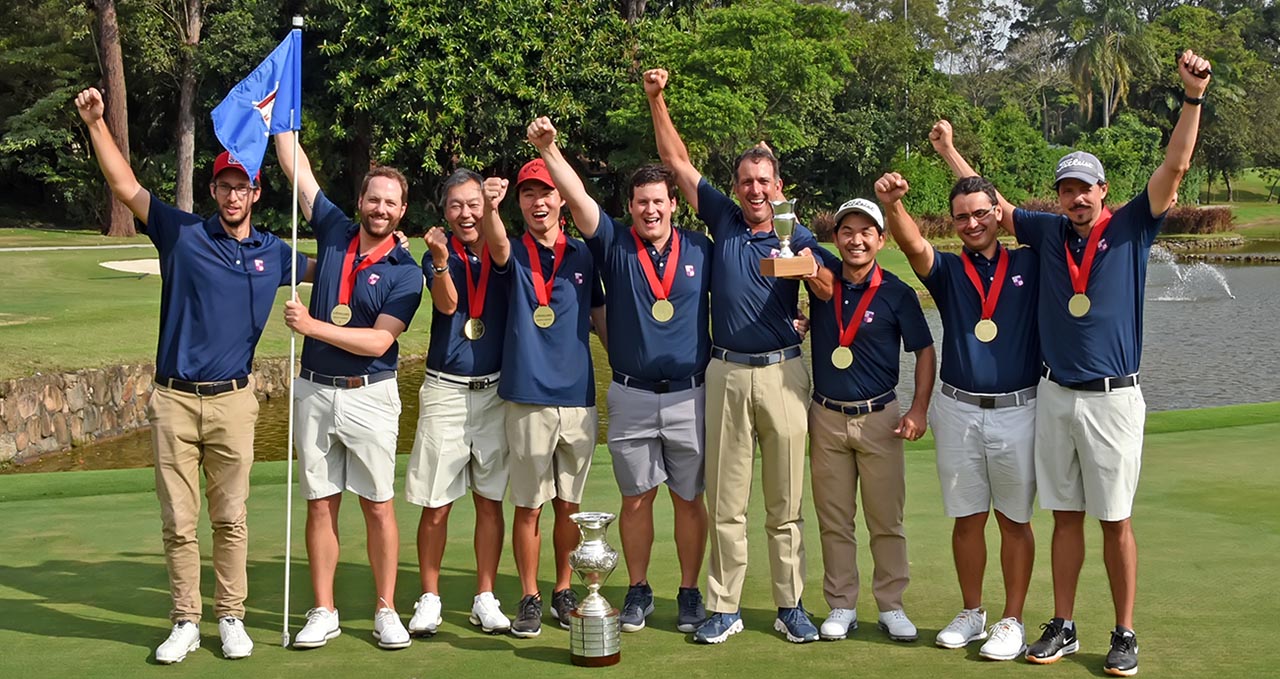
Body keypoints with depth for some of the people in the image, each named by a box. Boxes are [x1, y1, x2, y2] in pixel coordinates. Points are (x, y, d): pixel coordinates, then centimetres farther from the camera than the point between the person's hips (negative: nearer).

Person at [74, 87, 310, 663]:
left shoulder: (274, 253, 9)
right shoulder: (183, 234, 2)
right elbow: (126, 188, -1)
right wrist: (96, 124, -9)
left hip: (233, 400, 1)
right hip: (174, 400, -1)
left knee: (231, 518, 6)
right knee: (178, 521, 4)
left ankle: (231, 618, 17)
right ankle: (185, 622, 14)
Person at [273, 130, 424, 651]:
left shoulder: (405, 271, -5)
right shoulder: (334, 232, 6)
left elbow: (378, 341, -15)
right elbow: (296, 168, 10)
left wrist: (313, 326, -19)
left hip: (370, 395, -3)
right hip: (315, 392, 3)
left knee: (378, 506, 2)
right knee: (321, 505, 6)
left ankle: (386, 610, 12)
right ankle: (323, 613, 13)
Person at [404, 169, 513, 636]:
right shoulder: (437, 254, 2)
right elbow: (447, 304, -15)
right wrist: (441, 260, -33)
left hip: (495, 389, 1)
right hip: (445, 390, -1)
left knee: (490, 501, 6)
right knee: (435, 505, 0)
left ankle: (485, 598, 16)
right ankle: (429, 599, 12)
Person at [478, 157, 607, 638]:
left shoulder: (582, 256, 9)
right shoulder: (513, 253, 1)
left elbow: (600, 317, 16)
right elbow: (496, 244, -24)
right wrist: (489, 209, -45)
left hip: (578, 398, 2)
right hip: (527, 399, -2)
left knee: (569, 504, 11)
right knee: (528, 505, 2)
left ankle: (563, 592, 24)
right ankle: (529, 599, 14)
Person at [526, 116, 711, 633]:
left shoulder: (700, 250, 4)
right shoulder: (615, 246, 1)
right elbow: (578, 199, -11)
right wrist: (548, 149, -22)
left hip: (689, 394, 0)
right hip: (631, 396, 0)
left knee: (689, 498, 8)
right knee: (636, 497, 9)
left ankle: (689, 594, 20)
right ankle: (638, 592, 22)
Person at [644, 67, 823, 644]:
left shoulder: (799, 237, 4)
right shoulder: (722, 219, 9)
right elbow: (676, 160, 12)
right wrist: (656, 99, 5)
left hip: (782, 372, -1)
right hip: (726, 374, 1)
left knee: (785, 502, 5)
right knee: (725, 502, 4)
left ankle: (790, 606, 13)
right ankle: (724, 608, 11)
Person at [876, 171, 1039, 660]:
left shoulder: (1030, 265, 4)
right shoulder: (947, 270, 4)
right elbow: (913, 245, -16)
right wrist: (892, 206, -35)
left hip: (1017, 410, -2)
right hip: (959, 411, 2)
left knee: (1014, 520, 5)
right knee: (967, 519, 10)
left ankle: (1012, 621, 14)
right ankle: (971, 614, 24)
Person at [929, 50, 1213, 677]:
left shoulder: (1131, 229, -1)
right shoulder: (1047, 231, 8)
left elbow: (1174, 167, -11)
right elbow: (993, 204, 20)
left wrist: (1193, 97, -20)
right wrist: (949, 151, 24)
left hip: (1113, 398, -3)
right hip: (1055, 395, 3)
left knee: (1116, 521, 2)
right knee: (1065, 515, 10)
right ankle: (1062, 627, 19)